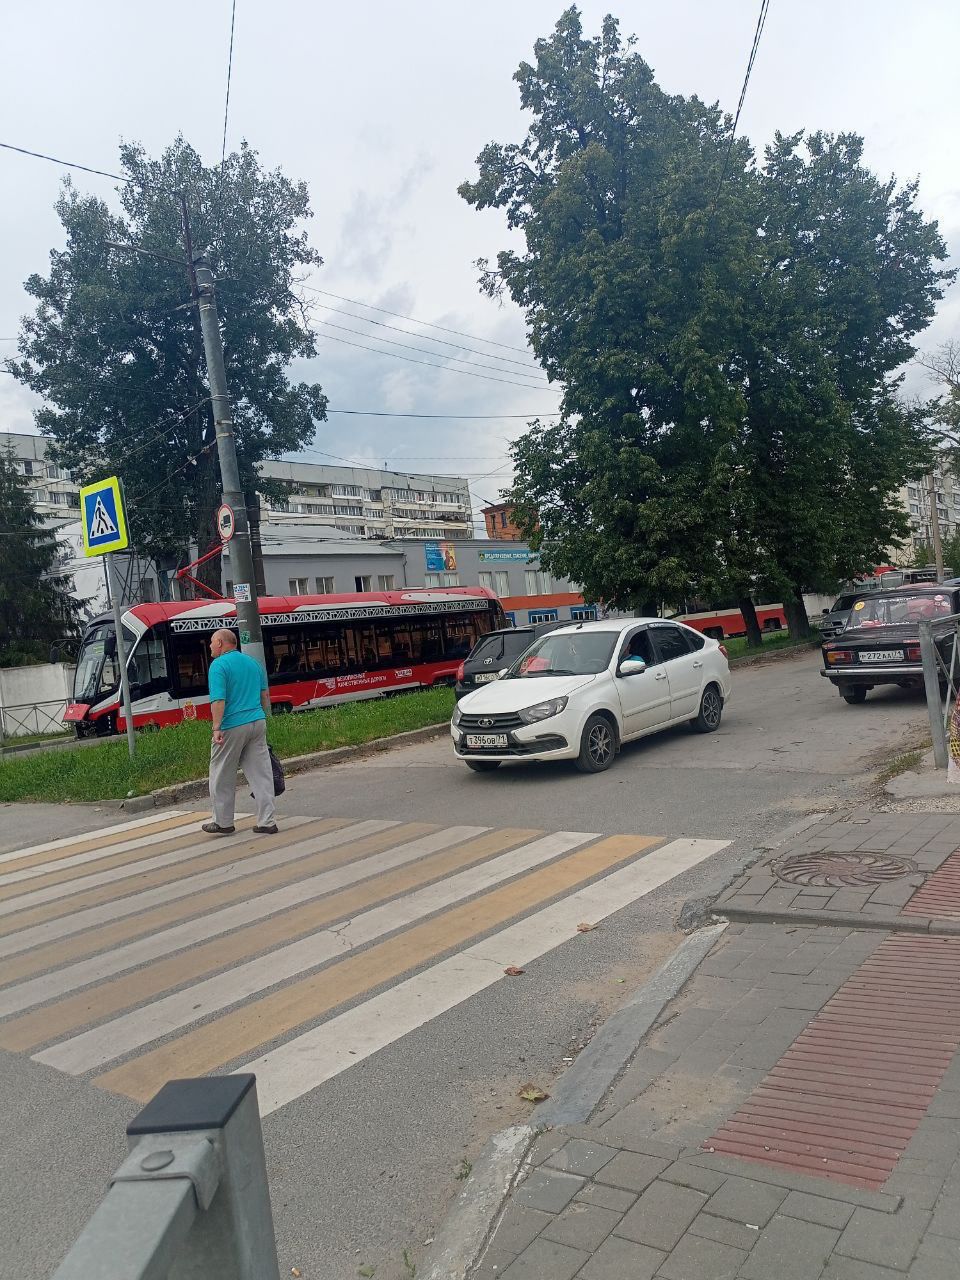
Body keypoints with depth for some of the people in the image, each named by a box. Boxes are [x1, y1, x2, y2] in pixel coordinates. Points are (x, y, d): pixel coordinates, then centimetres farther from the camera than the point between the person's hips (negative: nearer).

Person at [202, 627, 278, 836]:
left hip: (232, 727, -6)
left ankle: (223, 823, 19)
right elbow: (265, 696, 16)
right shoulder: (253, 663, 13)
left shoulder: (218, 665, -8)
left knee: (222, 778, 9)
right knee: (261, 774, 6)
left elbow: (218, 700, -18)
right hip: (258, 723, 6)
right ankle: (266, 822, 6)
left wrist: (216, 728, -18)